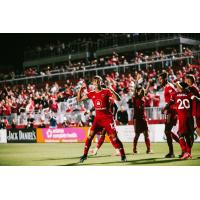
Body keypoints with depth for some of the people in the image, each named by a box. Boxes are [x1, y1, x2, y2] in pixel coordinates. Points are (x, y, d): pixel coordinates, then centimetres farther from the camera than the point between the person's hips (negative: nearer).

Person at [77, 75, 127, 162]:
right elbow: (79, 99, 11)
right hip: (97, 118, 3)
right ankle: (85, 154, 3)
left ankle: (123, 155, 0)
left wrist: (112, 90, -26)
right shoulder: (91, 94, 7)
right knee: (90, 135, -7)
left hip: (107, 118, -3)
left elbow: (118, 99, -12)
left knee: (114, 137, -7)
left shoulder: (106, 91, -3)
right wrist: (80, 90, -5)